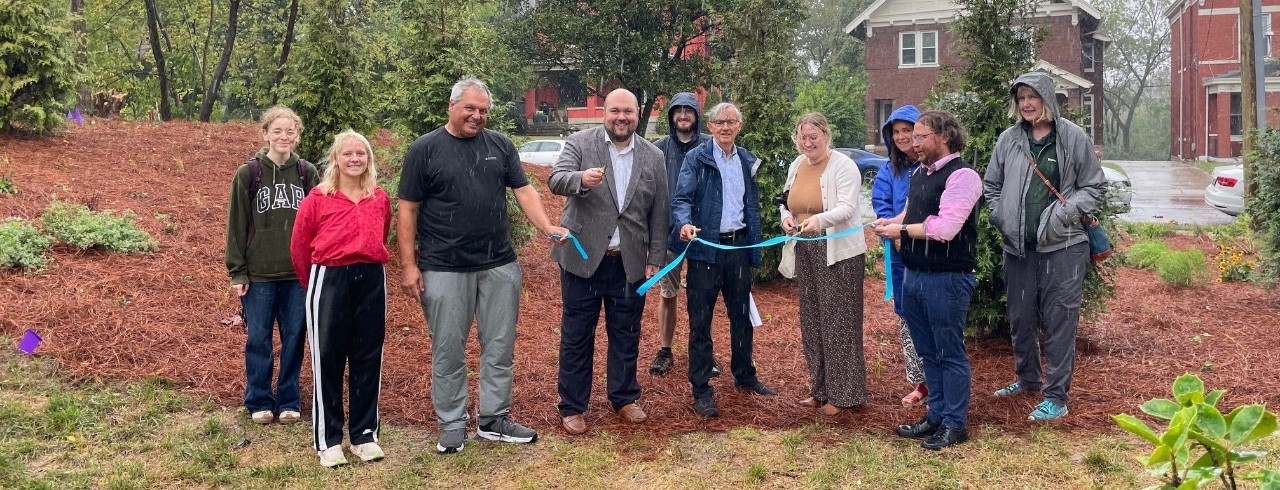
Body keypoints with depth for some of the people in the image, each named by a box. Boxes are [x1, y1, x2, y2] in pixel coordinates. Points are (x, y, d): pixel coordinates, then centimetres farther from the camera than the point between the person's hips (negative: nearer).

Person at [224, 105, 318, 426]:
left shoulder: (307, 174, 3)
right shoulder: (248, 174, -1)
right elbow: (237, 225, -1)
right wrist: (236, 272, -4)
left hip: (299, 273, 1)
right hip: (259, 274, -1)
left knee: (294, 338, 8)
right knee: (258, 339, 6)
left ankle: (289, 401, 20)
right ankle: (259, 402, 19)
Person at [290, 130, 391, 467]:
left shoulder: (380, 199, 7)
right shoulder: (318, 198, -3)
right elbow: (299, 247, 2)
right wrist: (314, 283, 10)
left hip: (371, 280, 3)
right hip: (329, 280, -3)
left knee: (368, 358, 8)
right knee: (327, 359, 3)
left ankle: (365, 435, 19)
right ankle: (328, 440, 13)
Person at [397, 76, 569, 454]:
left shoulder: (500, 146, 8)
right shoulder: (425, 149, -1)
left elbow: (523, 190, 6)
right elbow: (408, 210, -2)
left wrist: (547, 227, -11)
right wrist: (408, 264, -7)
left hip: (499, 266, 4)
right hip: (444, 269, -3)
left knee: (500, 347, 9)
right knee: (448, 350, 4)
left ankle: (494, 420, 22)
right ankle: (452, 425, 17)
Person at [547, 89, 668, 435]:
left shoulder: (653, 157, 4)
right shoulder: (580, 144, -3)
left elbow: (659, 212, 6)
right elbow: (555, 180, -18)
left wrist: (657, 259, 3)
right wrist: (581, 179, -39)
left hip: (630, 261, 3)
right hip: (583, 257, -2)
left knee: (626, 335, 13)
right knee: (576, 335, 7)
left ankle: (624, 398, 30)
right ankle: (571, 407, 18)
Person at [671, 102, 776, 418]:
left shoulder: (747, 161, 11)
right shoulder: (696, 158, -5)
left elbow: (752, 206, 16)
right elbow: (682, 198, -13)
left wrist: (755, 249, 13)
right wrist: (685, 223, -34)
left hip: (739, 244, 5)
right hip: (705, 247, -5)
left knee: (742, 314, 15)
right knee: (700, 320, 0)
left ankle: (744, 376, 31)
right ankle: (701, 389, 8)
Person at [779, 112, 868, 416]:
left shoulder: (843, 166, -11)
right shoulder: (796, 165, 10)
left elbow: (847, 207, -21)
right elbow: (787, 201, 17)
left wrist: (819, 220, -39)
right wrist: (786, 218, -6)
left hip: (839, 253, -7)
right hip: (807, 252, 7)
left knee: (839, 321, -2)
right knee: (812, 320, 12)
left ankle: (843, 394, 8)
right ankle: (820, 389, 24)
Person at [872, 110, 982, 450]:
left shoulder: (961, 175, -14)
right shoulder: (920, 172, 13)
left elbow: (945, 227, -24)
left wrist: (902, 231, -13)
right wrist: (891, 222, 2)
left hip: (947, 279, -8)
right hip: (914, 275, 8)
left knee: (949, 354, 3)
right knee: (928, 352, 16)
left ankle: (955, 425, 14)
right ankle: (936, 416, 28)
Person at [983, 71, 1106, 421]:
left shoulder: (1074, 138, -3)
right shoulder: (1008, 139, 6)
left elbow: (1095, 188, 1)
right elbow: (991, 186, 16)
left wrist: (1067, 210, -13)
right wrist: (1001, 217, 1)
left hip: (1062, 246, -4)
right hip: (1018, 246, 4)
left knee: (1059, 321, -2)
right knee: (1020, 317, 15)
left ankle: (1056, 396, 5)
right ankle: (1027, 378, 36)